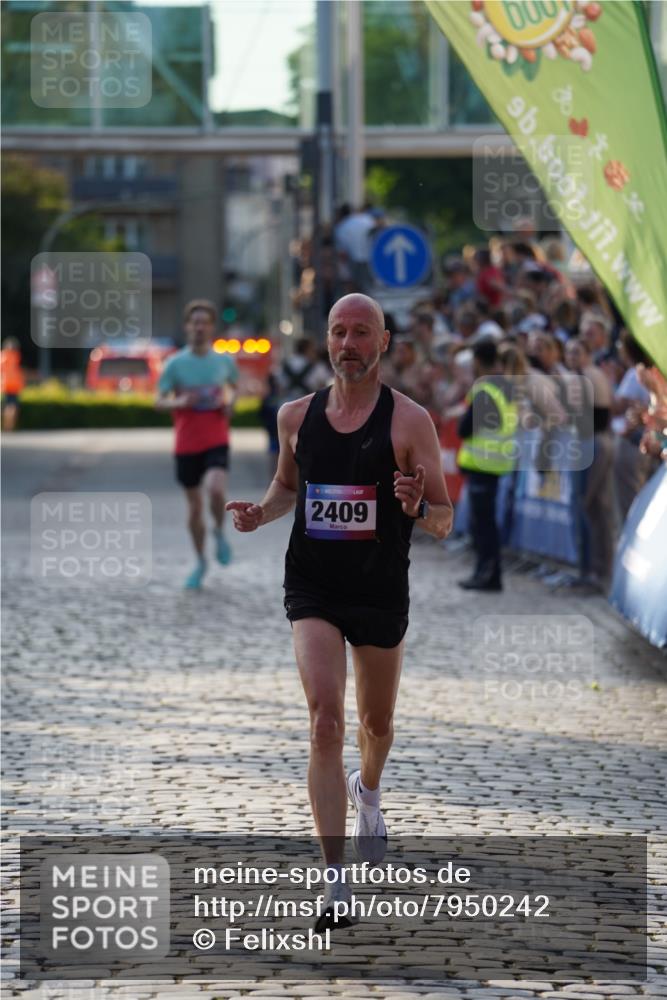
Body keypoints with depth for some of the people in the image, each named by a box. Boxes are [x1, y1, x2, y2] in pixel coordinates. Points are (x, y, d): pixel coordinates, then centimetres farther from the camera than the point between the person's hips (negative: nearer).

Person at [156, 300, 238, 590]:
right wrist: (180, 403, -23)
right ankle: (201, 563, 25)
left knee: (215, 490, -26)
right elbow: (159, 401, -2)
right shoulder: (175, 364, -4)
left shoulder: (225, 361, 2)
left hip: (217, 441, 0)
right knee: (194, 505, 7)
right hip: (187, 444, 0)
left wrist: (229, 403, 0)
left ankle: (220, 533, 5)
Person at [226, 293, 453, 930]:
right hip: (313, 590, 0)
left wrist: (418, 507, -29)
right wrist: (262, 512, 0)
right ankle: (335, 883, -19)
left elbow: (445, 522, -6)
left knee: (377, 723, 19)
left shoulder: (409, 420, -7)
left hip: (381, 593, 0)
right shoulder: (296, 416, 2)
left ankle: (367, 790, 56)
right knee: (325, 722, -17)